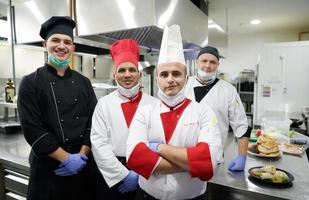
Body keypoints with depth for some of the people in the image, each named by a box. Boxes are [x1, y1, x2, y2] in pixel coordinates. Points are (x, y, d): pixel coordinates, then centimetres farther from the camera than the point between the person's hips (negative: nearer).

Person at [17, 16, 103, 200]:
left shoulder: (83, 82, 4)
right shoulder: (31, 82, -6)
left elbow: (94, 121, 0)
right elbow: (31, 128, -12)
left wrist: (82, 155, -10)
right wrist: (66, 158, -14)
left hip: (85, 164, 3)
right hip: (48, 166, -3)